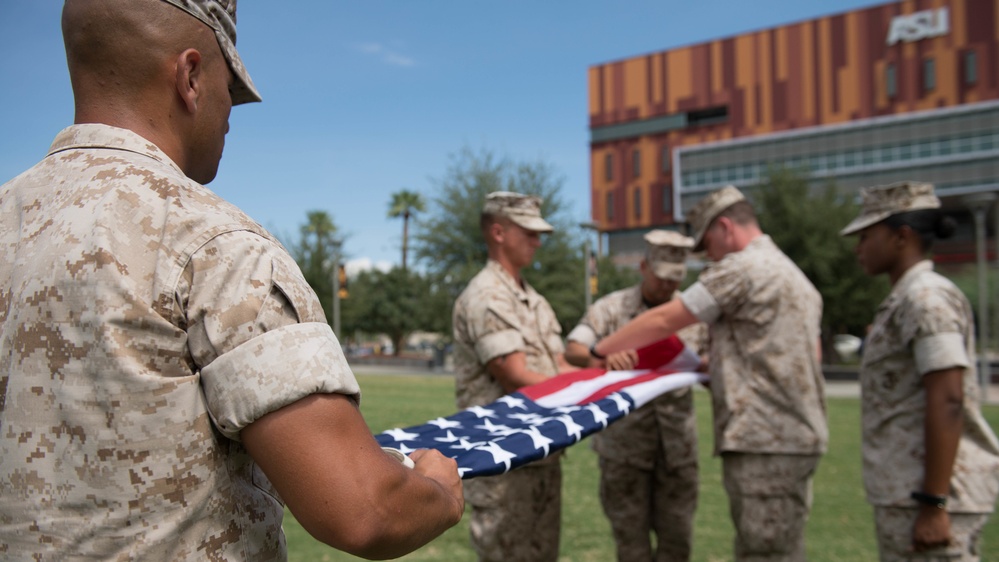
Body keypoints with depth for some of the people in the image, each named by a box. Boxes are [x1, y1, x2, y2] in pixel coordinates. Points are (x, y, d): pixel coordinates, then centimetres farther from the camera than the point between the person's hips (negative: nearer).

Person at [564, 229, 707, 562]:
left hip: (677, 438, 3)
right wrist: (601, 357, -39)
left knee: (677, 534, 9)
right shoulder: (612, 308, -4)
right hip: (624, 439, -2)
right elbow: (572, 350, -16)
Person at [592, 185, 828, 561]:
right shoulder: (794, 275, 21)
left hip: (765, 439, -10)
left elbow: (662, 322, -10)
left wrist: (595, 352, -1)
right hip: (799, 434, 10)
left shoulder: (741, 267, -10)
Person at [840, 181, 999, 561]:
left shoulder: (927, 298, -13)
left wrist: (933, 505, -22)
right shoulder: (904, 301, 17)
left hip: (929, 491, -10)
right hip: (905, 492, 10)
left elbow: (947, 402, -21)